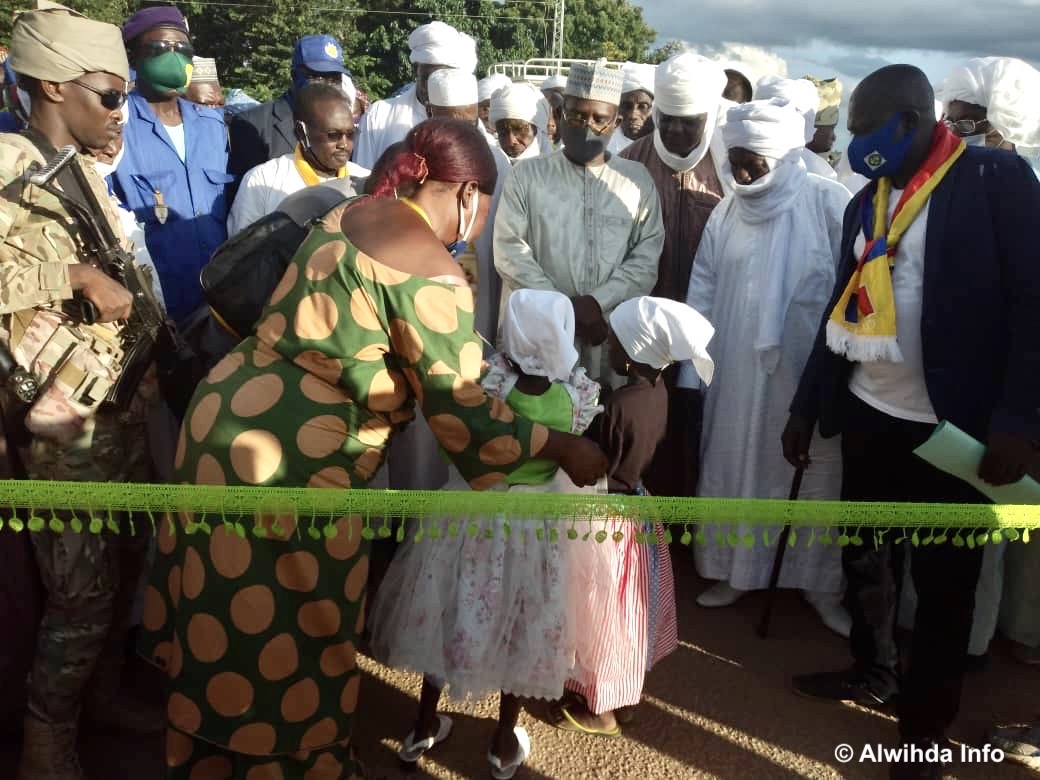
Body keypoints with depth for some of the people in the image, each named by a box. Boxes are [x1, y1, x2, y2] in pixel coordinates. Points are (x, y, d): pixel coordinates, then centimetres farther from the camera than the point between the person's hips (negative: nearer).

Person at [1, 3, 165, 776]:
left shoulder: (84, 165, 12)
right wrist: (81, 274, -25)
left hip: (124, 399, 8)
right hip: (63, 416, -8)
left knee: (127, 560, 18)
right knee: (82, 589, 0)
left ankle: (103, 689, 39)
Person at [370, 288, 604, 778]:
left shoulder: (486, 380, -23)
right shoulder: (579, 395, -19)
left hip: (473, 512, 0)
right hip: (533, 524, 1)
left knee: (449, 613, 19)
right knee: (521, 626, 19)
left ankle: (425, 726, 37)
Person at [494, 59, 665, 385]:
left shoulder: (638, 181, 8)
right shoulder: (527, 175, 5)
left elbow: (646, 259, 1)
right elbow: (509, 250, -3)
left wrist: (598, 302, -14)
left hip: (612, 337, 1)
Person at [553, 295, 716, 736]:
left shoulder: (618, 406, -28)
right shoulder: (658, 392, -4)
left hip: (604, 520, -8)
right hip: (634, 507, 8)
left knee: (600, 613, 10)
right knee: (625, 611, 22)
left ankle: (600, 708, 27)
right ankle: (624, 695, 40)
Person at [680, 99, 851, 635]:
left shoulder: (829, 204, -10)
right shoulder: (726, 213, 4)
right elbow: (702, 294, 6)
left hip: (809, 372, -4)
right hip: (738, 371, 4)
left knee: (815, 474, 8)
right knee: (734, 466, 13)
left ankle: (821, 582, 25)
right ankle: (735, 567, 31)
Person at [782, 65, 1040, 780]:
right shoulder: (866, 203, 11)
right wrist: (806, 406, 15)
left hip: (952, 428, -5)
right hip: (870, 417, 6)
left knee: (944, 581, 8)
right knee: (864, 559, 16)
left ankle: (926, 722, 26)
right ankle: (873, 672, 39)